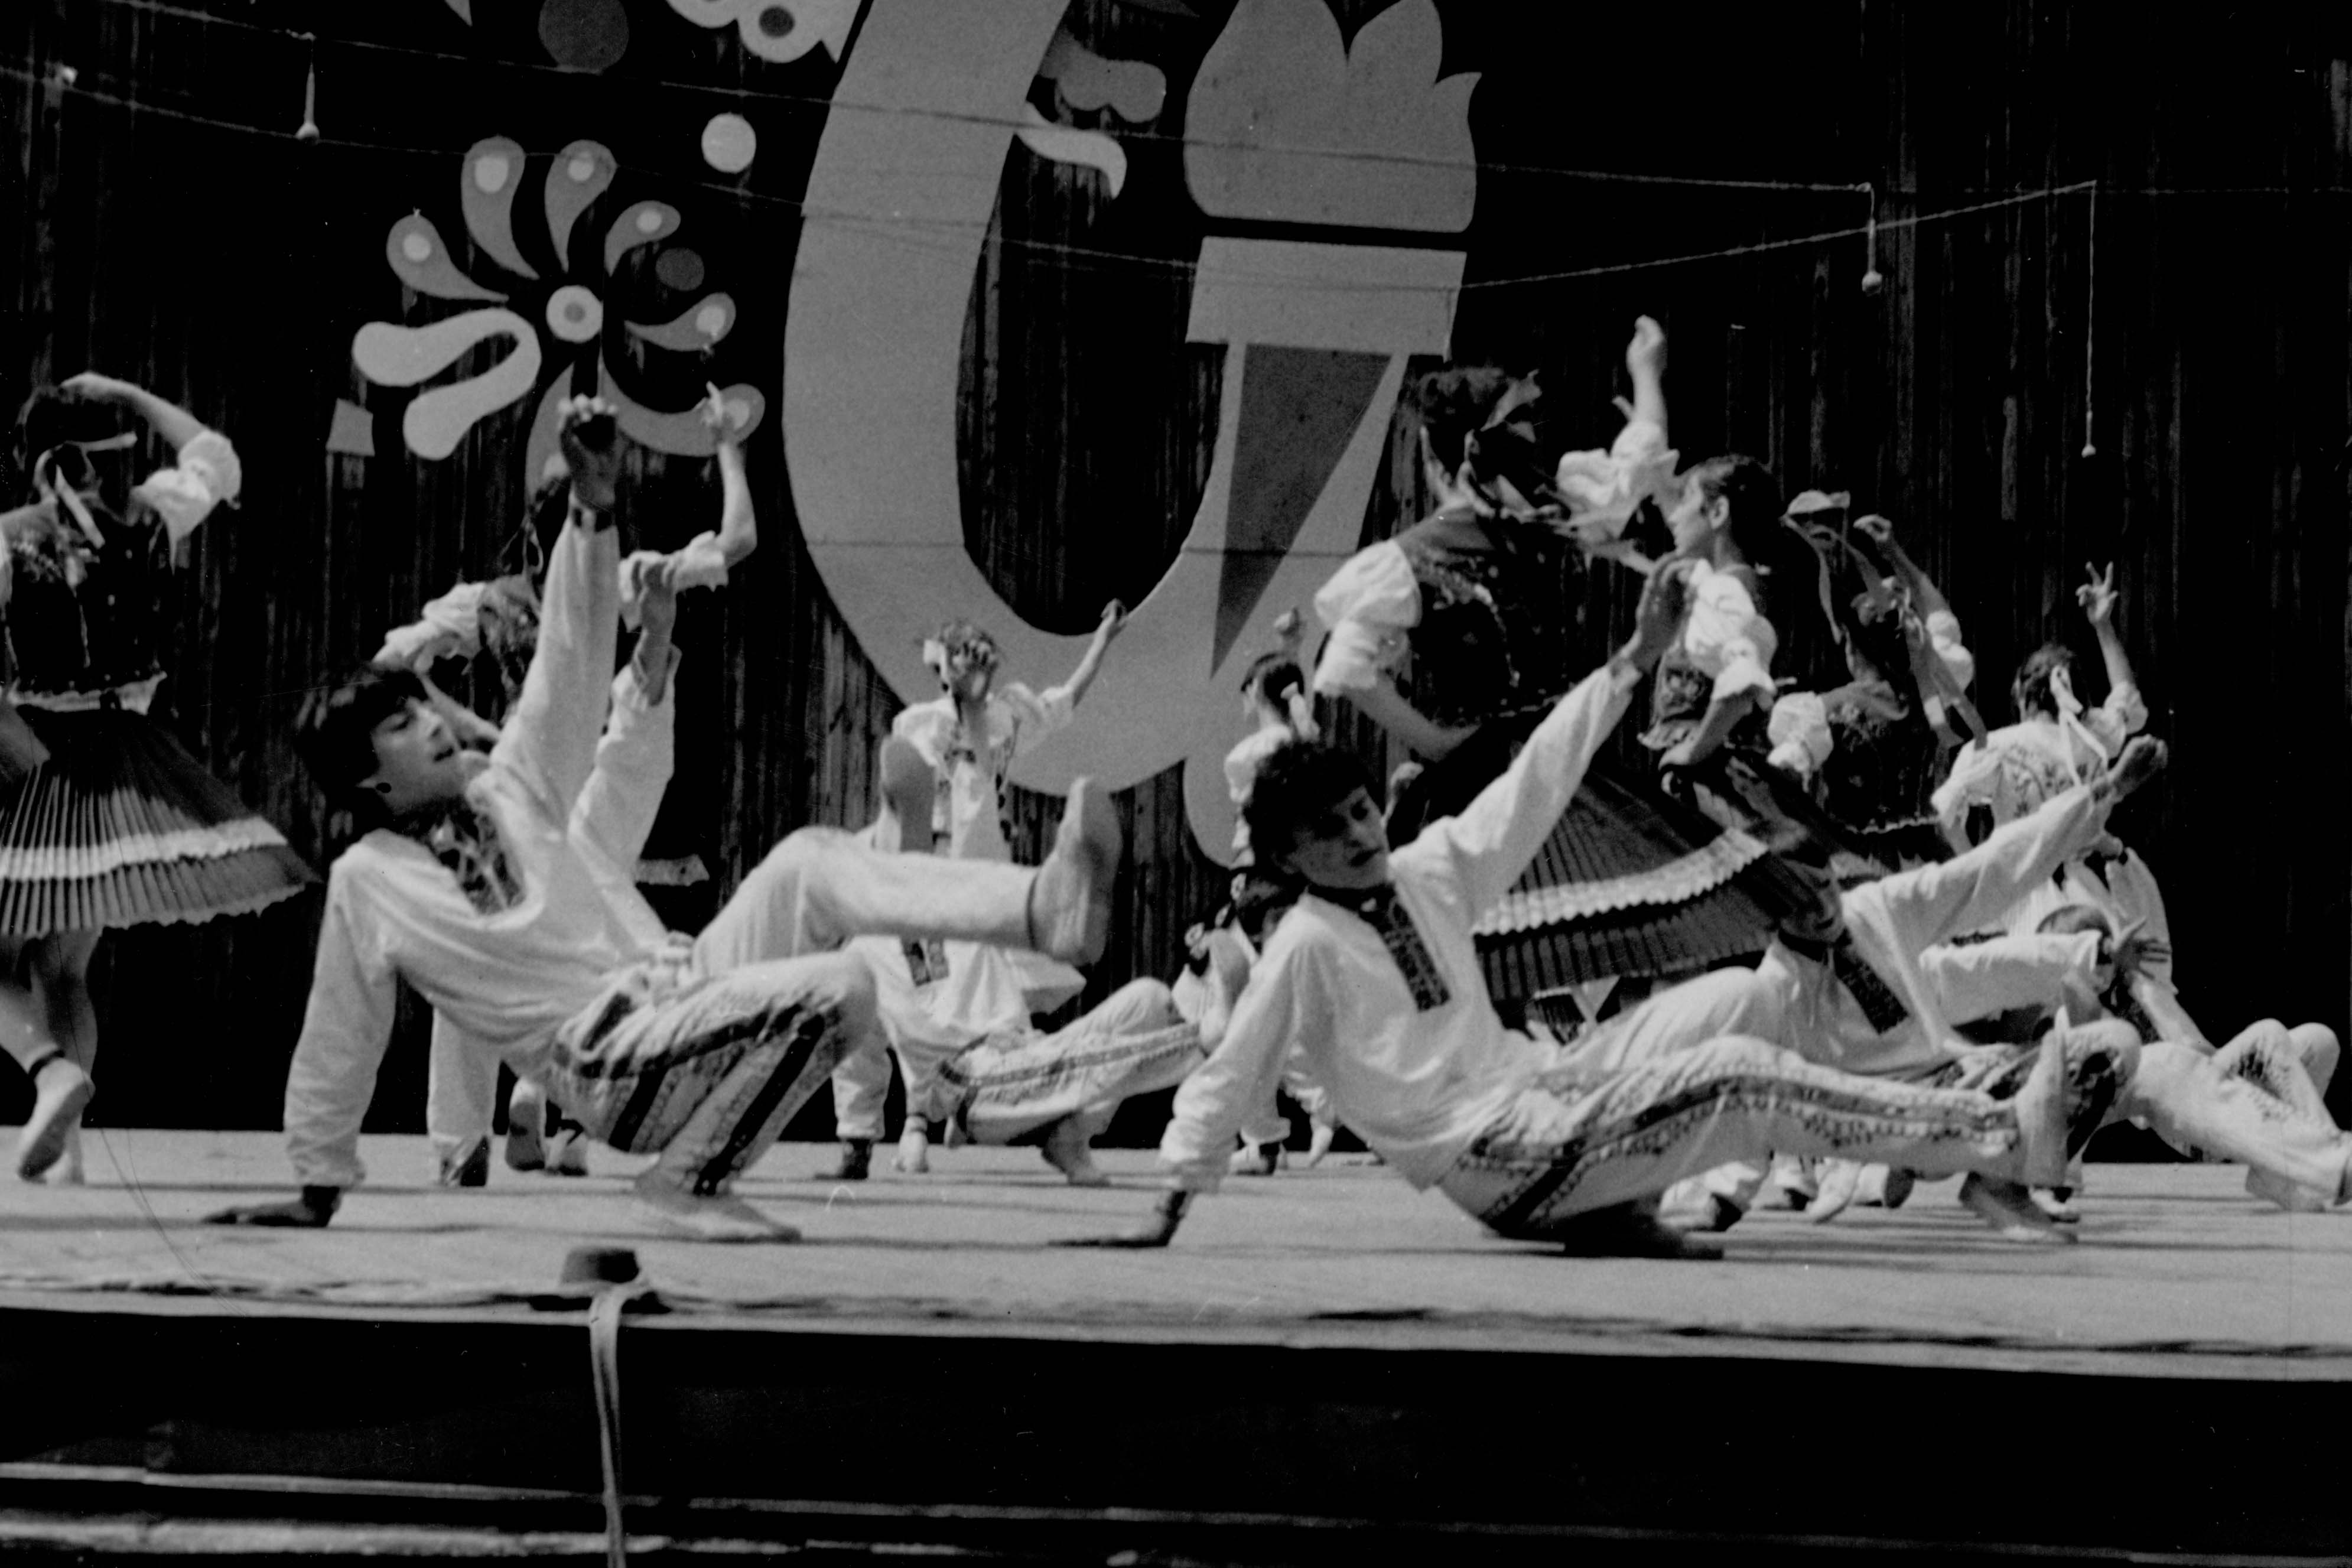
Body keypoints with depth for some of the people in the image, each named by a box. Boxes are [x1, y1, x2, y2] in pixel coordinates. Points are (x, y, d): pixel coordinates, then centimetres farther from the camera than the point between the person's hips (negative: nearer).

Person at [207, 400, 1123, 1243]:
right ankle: (687, 1185, -16)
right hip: (609, 1068, -6)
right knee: (840, 991, -25)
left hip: (685, 988, 6)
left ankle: (1046, 905, -22)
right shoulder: (366, 885, 0)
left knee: (807, 864, -13)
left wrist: (594, 510, -5)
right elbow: (336, 1050, 8)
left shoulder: (512, 787, 13)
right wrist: (317, 1190, 14)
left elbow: (570, 665, 8)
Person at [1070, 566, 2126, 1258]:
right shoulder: (1306, 947, -7)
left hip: (1542, 1108, 7)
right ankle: (2005, 1134, -16)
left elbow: (1536, 781, 12)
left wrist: (1633, 662, 10)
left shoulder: (1429, 872, 11)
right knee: (1741, 1079, -16)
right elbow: (1229, 1076, -5)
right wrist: (1171, 1210, -5)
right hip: (1493, 1161, -7)